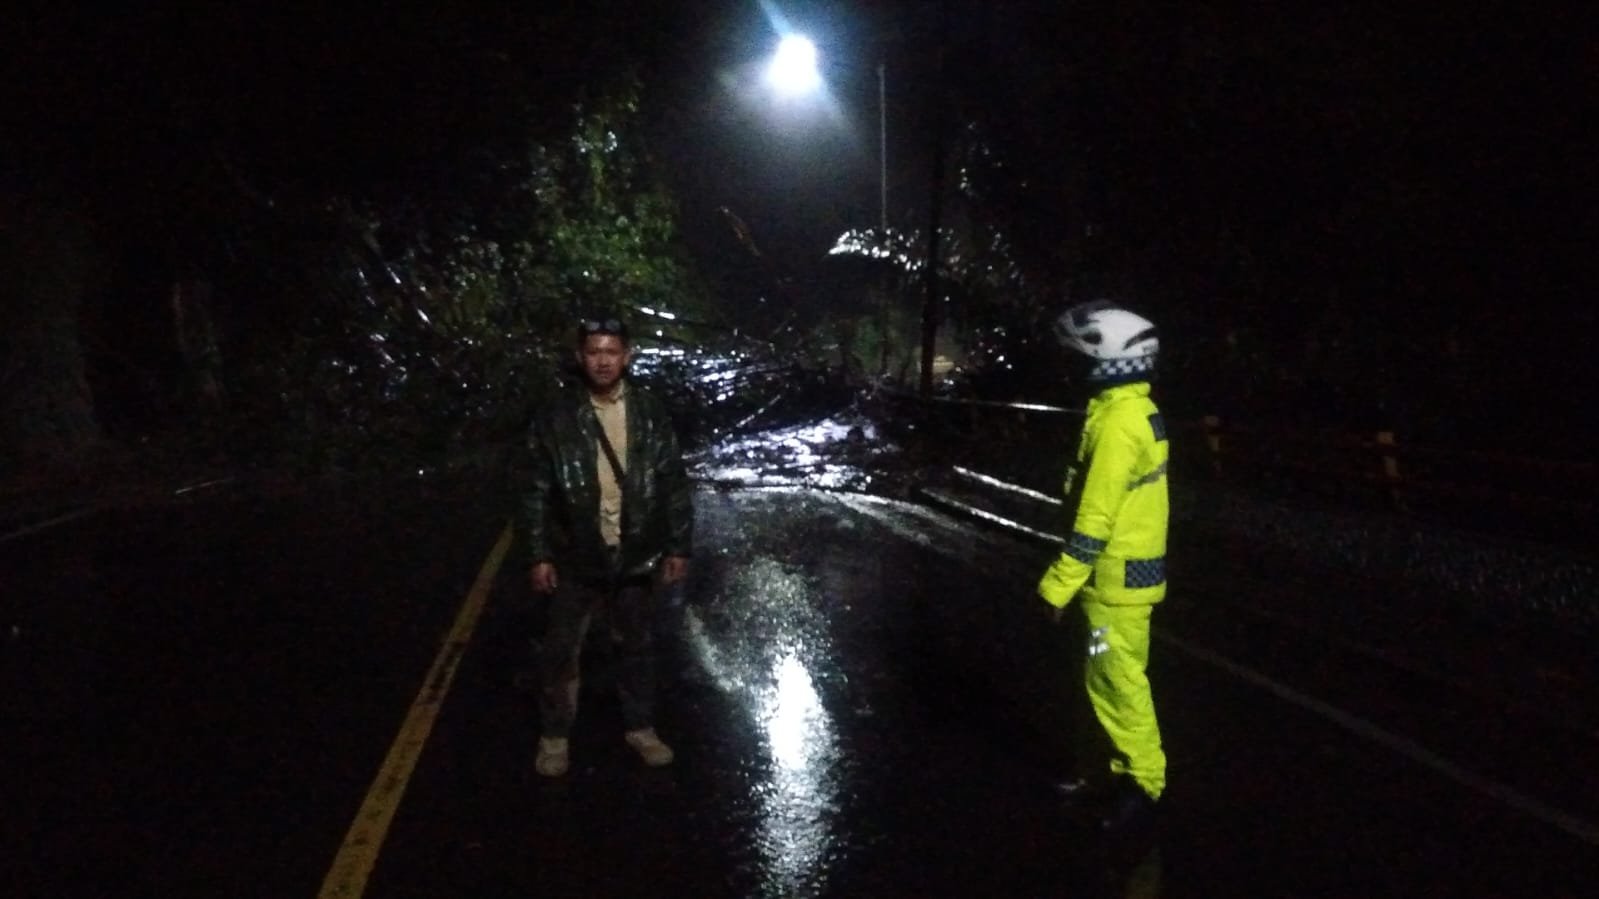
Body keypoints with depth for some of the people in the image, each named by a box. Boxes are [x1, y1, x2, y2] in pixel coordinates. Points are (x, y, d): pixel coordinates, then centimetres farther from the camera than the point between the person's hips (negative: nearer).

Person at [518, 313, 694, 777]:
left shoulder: (650, 414, -3)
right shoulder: (556, 418, -7)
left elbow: (675, 485, 1)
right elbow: (537, 491, -4)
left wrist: (679, 547, -1)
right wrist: (539, 555, -6)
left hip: (635, 557, 1)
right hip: (576, 558, -1)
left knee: (637, 646, 15)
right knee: (560, 651, 9)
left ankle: (640, 727, 34)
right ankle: (555, 735, 27)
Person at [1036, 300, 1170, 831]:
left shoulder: (1117, 421, -21)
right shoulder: (1136, 411, 10)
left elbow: (1096, 519, -23)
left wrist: (1059, 584, -18)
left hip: (1118, 578, -10)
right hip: (1127, 571, 10)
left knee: (1118, 682, 1)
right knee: (1112, 679, 17)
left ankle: (1143, 783, 12)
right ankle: (1128, 770, 28)